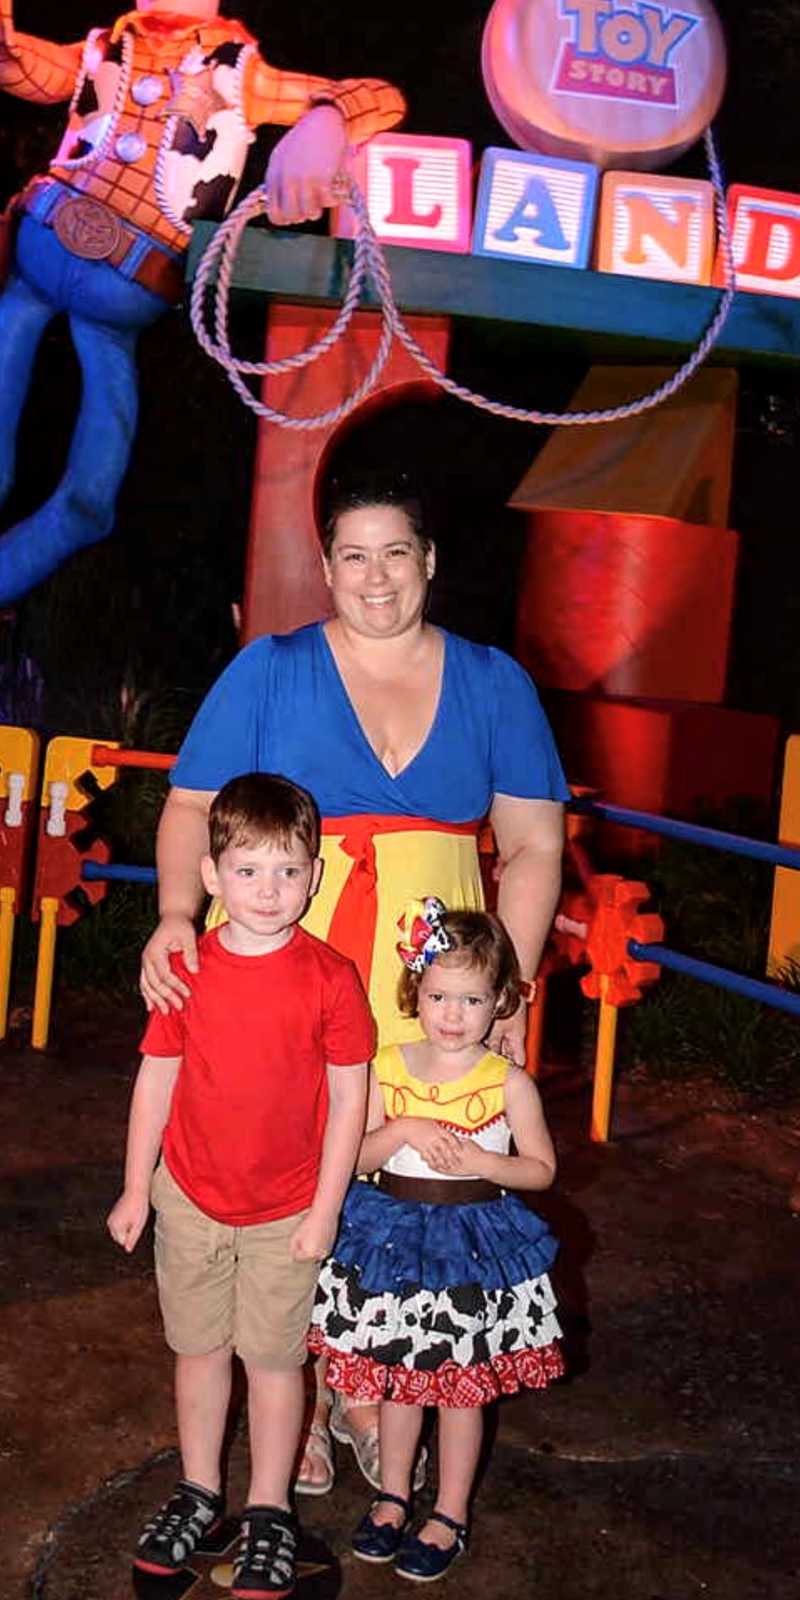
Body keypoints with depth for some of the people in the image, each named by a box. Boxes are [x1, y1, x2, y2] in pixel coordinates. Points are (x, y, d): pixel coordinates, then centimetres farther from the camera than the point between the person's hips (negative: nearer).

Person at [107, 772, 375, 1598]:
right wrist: (135, 1188, 4)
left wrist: (324, 1209, -9)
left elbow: (349, 1094, -9)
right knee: (198, 1349, 16)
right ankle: (197, 1492, 36)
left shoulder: (330, 978, -14)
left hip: (288, 1212, -2)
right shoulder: (185, 970, -7)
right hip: (190, 1198, 2)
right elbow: (156, 1078, 1)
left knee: (274, 1357, 10)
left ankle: (268, 1513, 28)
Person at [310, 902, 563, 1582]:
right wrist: (404, 1130, -22)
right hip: (395, 1232, 2)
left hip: (476, 1242, -2)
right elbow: (356, 1156, -4)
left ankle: (450, 1514, 25)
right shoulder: (389, 1069, -5)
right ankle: (393, 1496, 35)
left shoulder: (509, 1083, -10)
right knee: (395, 1373, 15)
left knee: (462, 1381, 8)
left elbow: (542, 1168, -4)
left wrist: (481, 1161, -20)